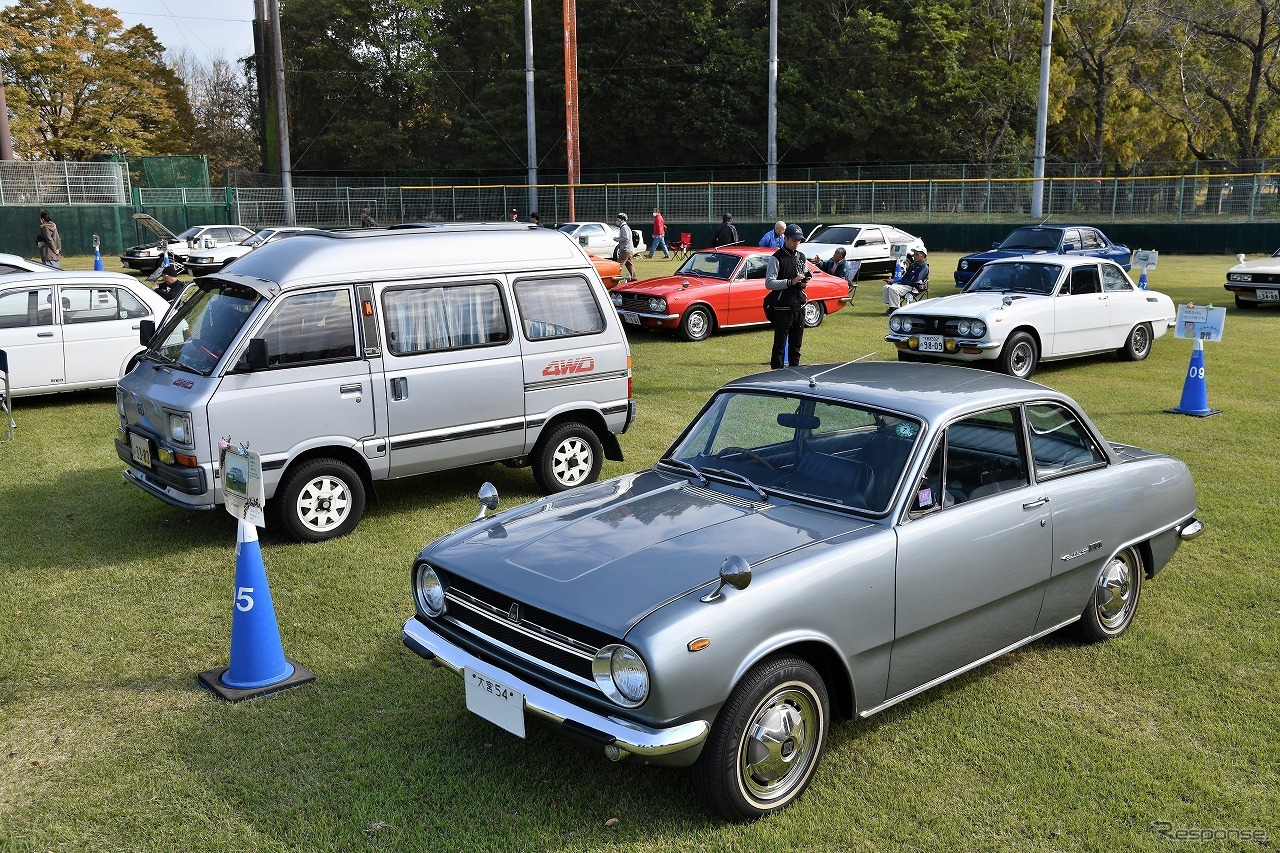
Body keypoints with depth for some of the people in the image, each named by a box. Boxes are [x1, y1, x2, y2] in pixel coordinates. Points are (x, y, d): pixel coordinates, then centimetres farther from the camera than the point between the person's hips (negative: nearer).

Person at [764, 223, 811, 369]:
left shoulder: (801, 258, 14)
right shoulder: (776, 258, -7)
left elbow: (806, 276, 26)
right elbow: (769, 283, -14)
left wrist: (805, 283, 2)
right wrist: (791, 282, -22)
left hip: (799, 306, 7)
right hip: (782, 307, -7)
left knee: (796, 342, 14)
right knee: (780, 343, -5)